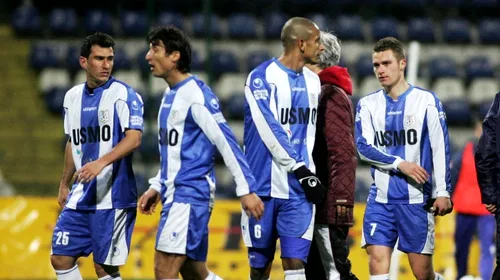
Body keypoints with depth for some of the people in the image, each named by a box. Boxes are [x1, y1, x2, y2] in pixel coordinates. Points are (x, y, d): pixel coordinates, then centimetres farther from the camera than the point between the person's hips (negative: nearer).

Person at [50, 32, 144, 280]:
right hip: (80, 196, 7)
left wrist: (101, 162, -33)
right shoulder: (73, 96, 12)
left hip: (113, 197, -7)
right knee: (61, 258, 4)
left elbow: (133, 139, -20)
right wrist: (64, 184, 25)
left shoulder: (123, 95, -8)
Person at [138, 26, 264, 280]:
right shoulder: (170, 95, 15)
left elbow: (227, 143, -16)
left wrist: (246, 190, -18)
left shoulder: (197, 95, -13)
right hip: (176, 193, 10)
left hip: (190, 194, -10)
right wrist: (156, 187, 20)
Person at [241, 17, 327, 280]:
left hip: (298, 190, 4)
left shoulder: (313, 81, 12)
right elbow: (270, 132, -16)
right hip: (264, 186, -4)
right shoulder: (261, 78, -8)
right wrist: (302, 171, -18)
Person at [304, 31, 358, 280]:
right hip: (315, 204, 10)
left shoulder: (331, 96, -11)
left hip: (328, 205, -10)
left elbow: (342, 152, -19)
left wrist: (341, 198, -24)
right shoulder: (317, 92, 18)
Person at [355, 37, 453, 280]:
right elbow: (364, 147, -4)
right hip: (380, 198, 2)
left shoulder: (427, 101, 0)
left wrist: (443, 192, -7)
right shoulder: (367, 104, 7)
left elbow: (440, 148, -1)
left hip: (417, 199, -2)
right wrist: (401, 164, -16)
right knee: (378, 260, -11)